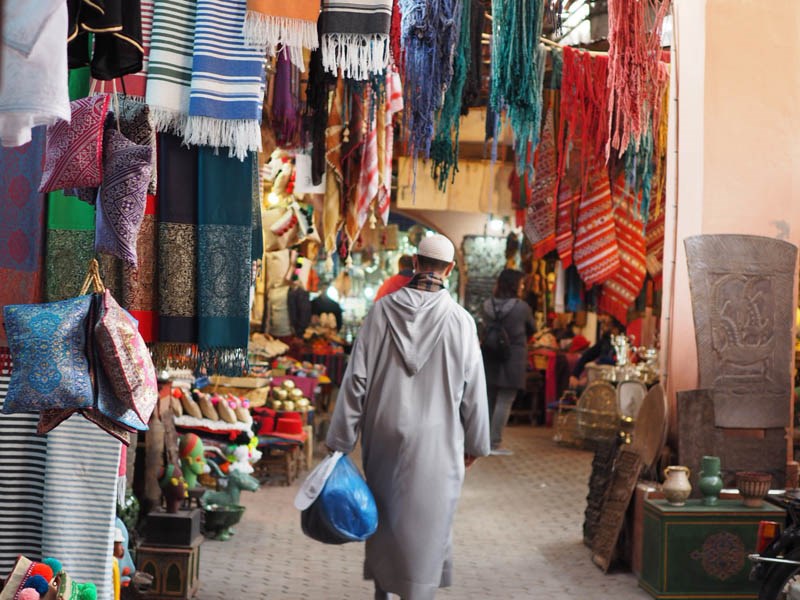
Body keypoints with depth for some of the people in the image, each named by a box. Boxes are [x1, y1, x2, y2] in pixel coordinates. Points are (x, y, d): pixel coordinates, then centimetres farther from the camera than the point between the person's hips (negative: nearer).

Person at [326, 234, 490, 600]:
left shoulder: (382, 310, -6)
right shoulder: (459, 321, -9)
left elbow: (356, 378, -5)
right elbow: (473, 391, -3)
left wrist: (340, 441, 1)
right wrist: (474, 444, 11)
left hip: (385, 436, 2)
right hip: (436, 441, -2)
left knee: (384, 515, 20)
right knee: (427, 522, 7)